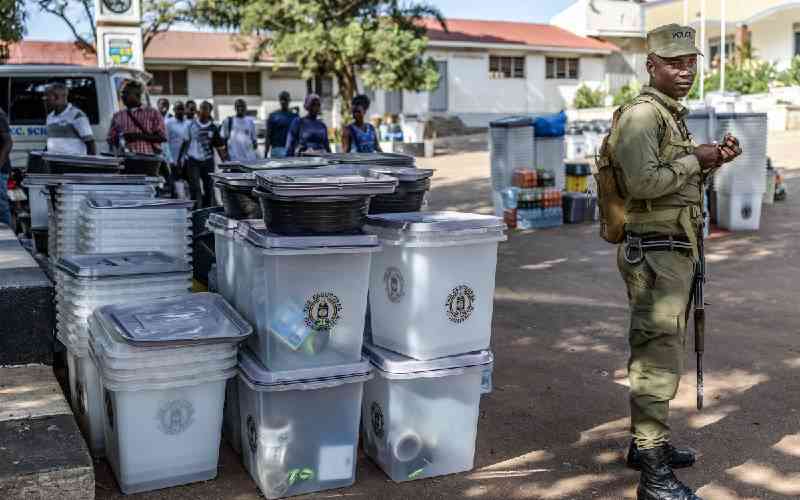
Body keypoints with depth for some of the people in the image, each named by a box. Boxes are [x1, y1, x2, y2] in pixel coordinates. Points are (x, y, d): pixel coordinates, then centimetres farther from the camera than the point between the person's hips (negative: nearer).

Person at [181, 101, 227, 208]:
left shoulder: (213, 127, 2)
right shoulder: (191, 125, 2)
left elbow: (220, 146, 4)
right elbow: (185, 142, 8)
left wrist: (225, 161, -2)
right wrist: (179, 158, 6)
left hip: (207, 160, 1)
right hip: (192, 160, -1)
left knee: (209, 187, 7)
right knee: (195, 187, -7)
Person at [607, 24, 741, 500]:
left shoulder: (673, 115, 18)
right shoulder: (642, 113, -14)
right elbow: (643, 180, -27)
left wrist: (714, 162, 7)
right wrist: (695, 159, -14)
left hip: (676, 253, 10)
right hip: (656, 253, -10)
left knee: (662, 352, 18)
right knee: (659, 360, -8)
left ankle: (647, 443, 33)